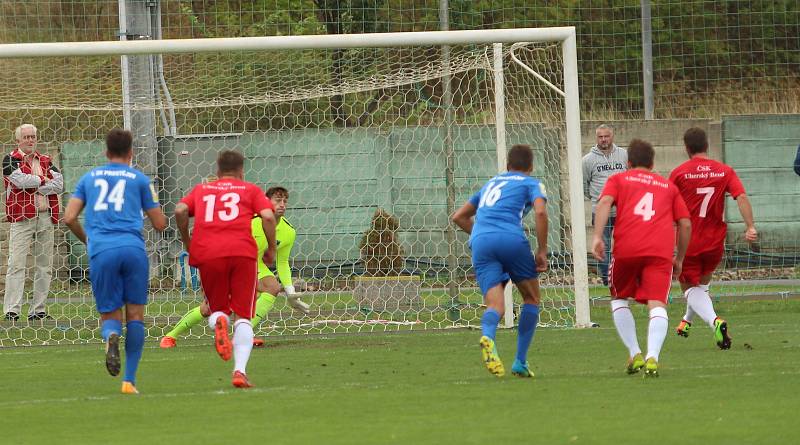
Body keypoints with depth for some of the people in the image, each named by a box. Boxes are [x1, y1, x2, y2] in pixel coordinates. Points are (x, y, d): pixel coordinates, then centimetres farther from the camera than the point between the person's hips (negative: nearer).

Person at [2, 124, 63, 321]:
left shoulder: (45, 161, 16)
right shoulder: (10, 160, 3)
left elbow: (59, 184, 2)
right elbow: (20, 179, -16)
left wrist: (33, 184, -8)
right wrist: (44, 181, -3)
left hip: (46, 217, 5)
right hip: (21, 218, -5)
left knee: (44, 266, 5)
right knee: (17, 264, -9)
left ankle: (38, 310, 11)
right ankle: (12, 310, -11)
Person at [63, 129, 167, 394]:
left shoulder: (89, 178, 19)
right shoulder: (139, 179, 13)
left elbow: (69, 218, 11)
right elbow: (159, 224, 14)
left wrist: (87, 240, 28)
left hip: (101, 252, 1)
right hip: (133, 248, -1)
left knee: (109, 315, 9)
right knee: (135, 315, 8)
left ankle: (111, 336, -28)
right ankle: (129, 380, -1)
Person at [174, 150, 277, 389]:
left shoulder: (201, 190, 23)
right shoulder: (250, 190, 18)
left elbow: (180, 210, 5)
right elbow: (268, 216, 1)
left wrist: (187, 242, 17)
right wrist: (271, 249, 12)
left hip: (208, 255, 1)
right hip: (242, 252, -1)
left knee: (217, 308, 20)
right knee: (243, 317, 5)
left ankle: (219, 322, -19)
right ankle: (240, 370, -14)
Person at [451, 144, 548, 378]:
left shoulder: (491, 183, 32)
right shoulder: (531, 184, 15)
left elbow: (459, 217, 35)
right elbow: (540, 212, -6)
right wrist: (542, 251, 0)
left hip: (480, 243, 4)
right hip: (511, 240, -4)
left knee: (495, 305, -5)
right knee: (531, 298, 17)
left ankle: (487, 336, -42)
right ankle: (520, 362, 9)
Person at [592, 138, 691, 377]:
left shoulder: (618, 180, 20)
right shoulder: (669, 186, 26)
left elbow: (605, 202, -1)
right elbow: (685, 224, 20)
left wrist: (597, 236, -10)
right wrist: (679, 259, 28)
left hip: (626, 249, 0)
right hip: (661, 251, 0)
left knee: (619, 299, 21)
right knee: (657, 305, -7)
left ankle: (634, 355, 10)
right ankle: (652, 357, -30)